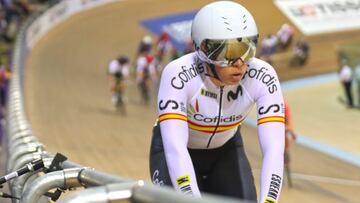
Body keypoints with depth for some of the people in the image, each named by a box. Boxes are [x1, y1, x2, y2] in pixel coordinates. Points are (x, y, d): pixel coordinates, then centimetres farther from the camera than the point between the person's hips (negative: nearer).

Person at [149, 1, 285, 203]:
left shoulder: (263, 78, -28)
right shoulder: (179, 75, -35)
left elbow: (274, 149, -35)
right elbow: (175, 150, -43)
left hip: (225, 149, 3)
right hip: (174, 148, -2)